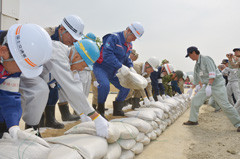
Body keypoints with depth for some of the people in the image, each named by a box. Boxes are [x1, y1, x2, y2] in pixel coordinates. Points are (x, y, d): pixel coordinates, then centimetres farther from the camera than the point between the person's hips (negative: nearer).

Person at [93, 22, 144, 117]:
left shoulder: (129, 44, 9)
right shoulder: (114, 37, -20)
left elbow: (126, 58, 17)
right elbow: (107, 54, -32)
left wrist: (130, 67, -4)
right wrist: (120, 67, -36)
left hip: (113, 72, 9)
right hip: (101, 67, -9)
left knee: (125, 88, 8)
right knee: (105, 85, -33)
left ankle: (117, 110, 22)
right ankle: (100, 111, -13)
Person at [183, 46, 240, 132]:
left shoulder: (206, 59, -13)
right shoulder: (196, 65, 13)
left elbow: (212, 73, -23)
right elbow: (196, 79, 24)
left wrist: (209, 85, -31)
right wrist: (191, 89, 26)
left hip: (217, 84, -8)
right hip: (207, 86, 8)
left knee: (225, 105, -12)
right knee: (195, 100, 3)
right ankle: (193, 120, 14)